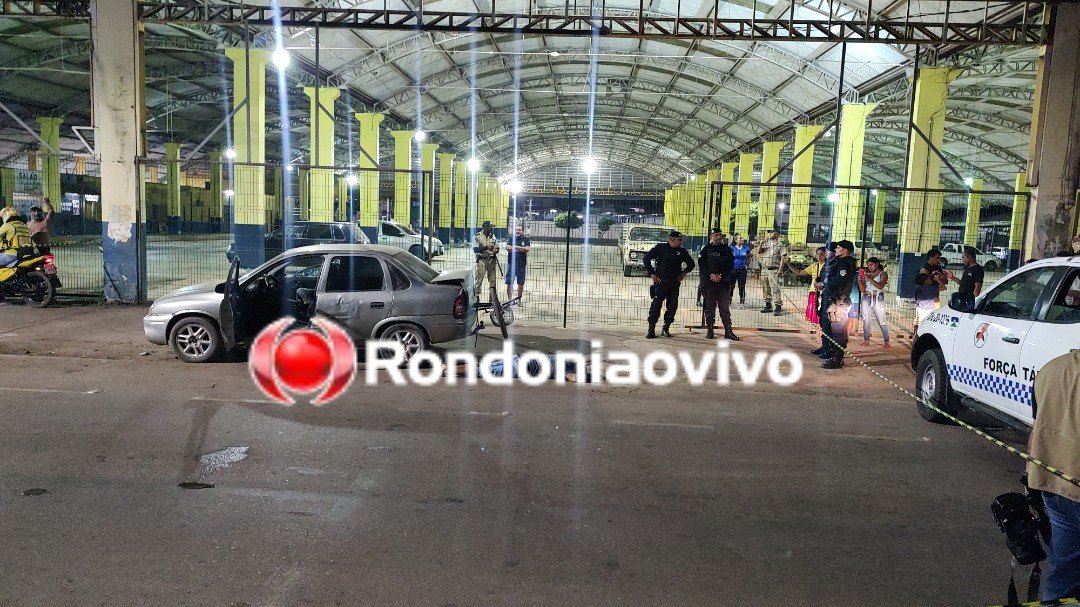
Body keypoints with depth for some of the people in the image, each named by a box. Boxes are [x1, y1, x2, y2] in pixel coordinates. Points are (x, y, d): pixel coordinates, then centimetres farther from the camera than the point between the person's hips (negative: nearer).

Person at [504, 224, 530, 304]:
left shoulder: (525, 239, 4)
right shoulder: (511, 238, 7)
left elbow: (527, 249, -11)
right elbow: (508, 248, -7)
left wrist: (515, 247, -9)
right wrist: (521, 249, -12)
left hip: (521, 264, 0)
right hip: (511, 263, 0)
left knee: (521, 283, 5)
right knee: (509, 282, -2)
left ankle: (519, 300, 16)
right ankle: (509, 299, 6)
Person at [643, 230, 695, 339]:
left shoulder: (682, 251, 11)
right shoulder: (660, 248, 0)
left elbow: (691, 264, 24)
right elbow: (646, 258, 2)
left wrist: (684, 273, 8)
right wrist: (651, 273, -3)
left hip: (674, 284, 4)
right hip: (660, 282, -4)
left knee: (672, 307, 1)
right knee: (656, 305, -10)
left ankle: (665, 329, 13)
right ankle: (651, 330, -5)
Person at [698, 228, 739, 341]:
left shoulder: (727, 249, 9)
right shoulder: (706, 249, 6)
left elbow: (730, 265, 2)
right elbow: (701, 264, -2)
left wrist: (721, 275, -11)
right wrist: (711, 275, -15)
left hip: (724, 282, 1)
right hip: (709, 282, -1)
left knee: (725, 307, 0)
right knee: (710, 307, 3)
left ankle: (728, 331, 1)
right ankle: (710, 330, 9)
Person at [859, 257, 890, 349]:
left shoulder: (883, 274, 3)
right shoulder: (866, 274, 12)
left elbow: (880, 286, -15)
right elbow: (862, 290, 9)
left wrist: (869, 279, -17)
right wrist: (860, 281, -6)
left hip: (878, 299, -4)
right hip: (866, 298, 4)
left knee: (882, 321, -6)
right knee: (866, 320, 2)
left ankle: (887, 342, -3)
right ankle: (866, 340, 6)